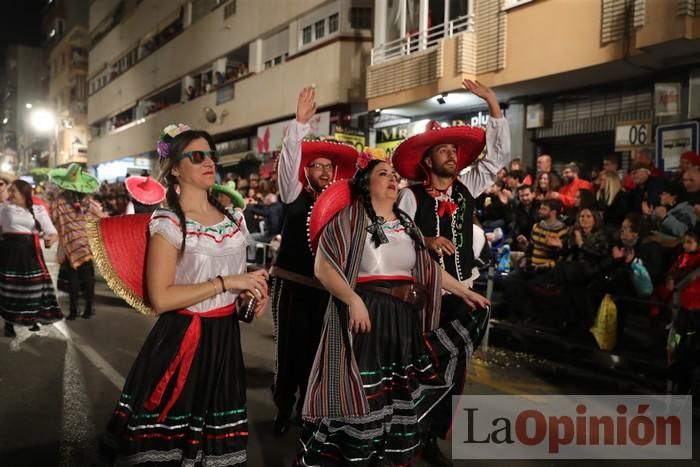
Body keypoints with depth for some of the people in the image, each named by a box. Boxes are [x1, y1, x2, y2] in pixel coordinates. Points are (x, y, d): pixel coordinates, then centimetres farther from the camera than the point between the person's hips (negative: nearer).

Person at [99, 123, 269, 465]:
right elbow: (160, 298, -22)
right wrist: (224, 283, -21)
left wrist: (253, 289, 2)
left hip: (225, 339, 6)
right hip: (180, 342, -6)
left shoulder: (234, 218, 8)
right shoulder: (167, 223, -13)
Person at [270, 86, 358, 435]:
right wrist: (300, 123, -27)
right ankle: (283, 408, 14)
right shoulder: (295, 197, 0)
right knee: (289, 347, -1)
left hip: (324, 285, 3)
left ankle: (306, 407, 24)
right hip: (291, 282, -3)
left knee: (313, 347, 10)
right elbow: (289, 160, -15)